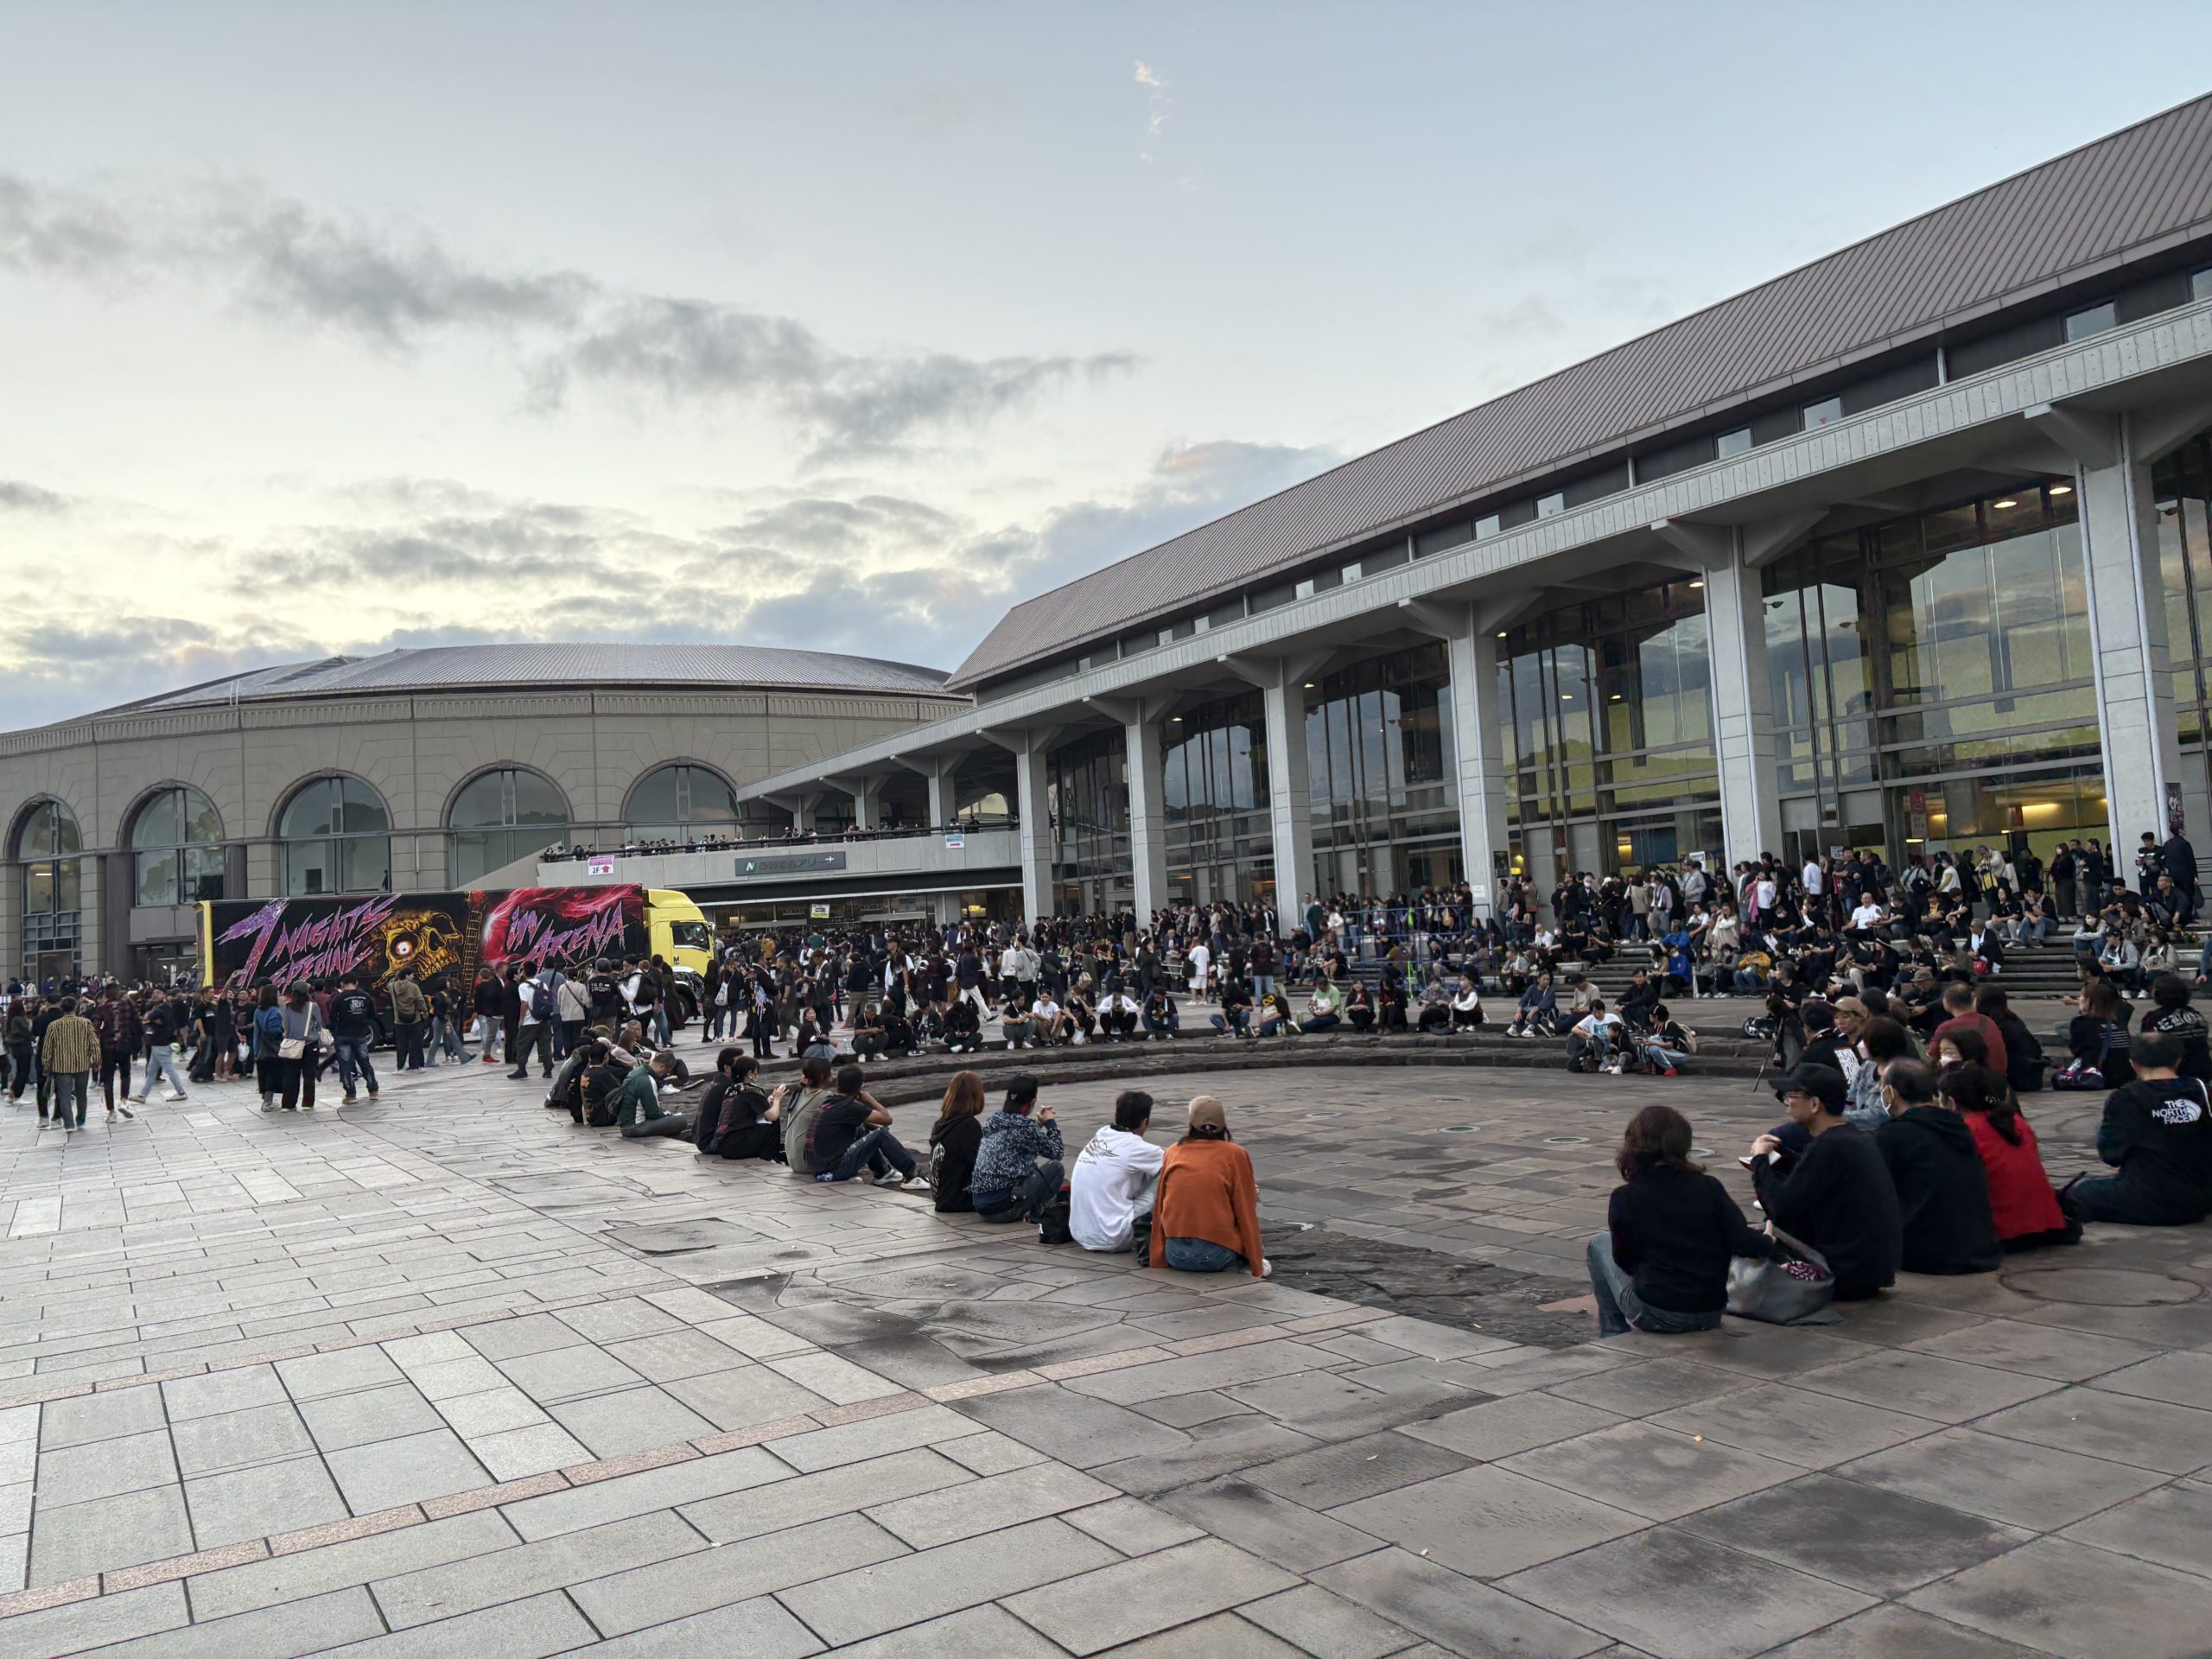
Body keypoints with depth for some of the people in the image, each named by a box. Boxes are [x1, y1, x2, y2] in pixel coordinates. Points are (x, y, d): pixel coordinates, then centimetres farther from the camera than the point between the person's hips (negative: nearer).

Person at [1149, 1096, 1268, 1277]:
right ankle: (1247, 1260, 16)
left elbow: (1159, 1208, 10)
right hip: (1216, 1257, -4)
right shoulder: (1235, 1154, -3)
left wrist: (1158, 1260, 17)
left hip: (1175, 1256, 4)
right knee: (1252, 1193, 18)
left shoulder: (1172, 1152, 5)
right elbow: (1246, 1212, -2)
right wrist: (1257, 1267, 4)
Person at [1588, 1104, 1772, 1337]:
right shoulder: (1710, 1187, -3)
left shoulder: (1625, 1198, -9)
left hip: (1657, 1317, -4)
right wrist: (1769, 1242, 13)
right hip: (1711, 1314, 4)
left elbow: (1624, 1260, 0)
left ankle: (1615, 1336, 25)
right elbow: (1741, 1242, -8)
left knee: (1600, 1244, 21)